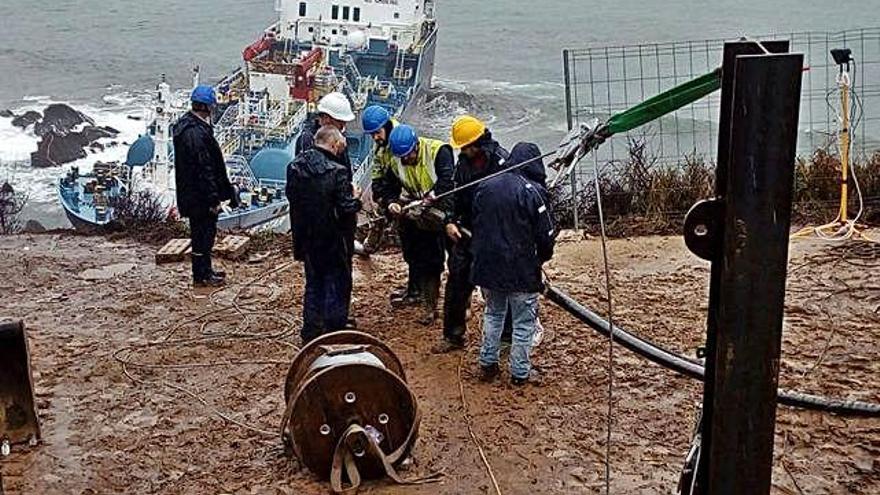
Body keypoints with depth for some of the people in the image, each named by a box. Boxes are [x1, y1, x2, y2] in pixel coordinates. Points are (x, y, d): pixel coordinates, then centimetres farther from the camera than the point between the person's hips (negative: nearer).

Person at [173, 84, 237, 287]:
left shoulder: (185, 125, 9)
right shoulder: (197, 133, -25)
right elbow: (204, 170, -24)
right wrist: (214, 199, -20)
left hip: (190, 193, 10)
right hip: (200, 196, -10)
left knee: (203, 232, 20)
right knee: (203, 233, 2)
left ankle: (204, 270, 32)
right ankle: (201, 276, 13)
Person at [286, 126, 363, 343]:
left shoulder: (295, 166, -2)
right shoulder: (336, 172, -20)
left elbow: (291, 195, 10)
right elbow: (346, 209, -19)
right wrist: (356, 198, 1)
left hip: (305, 238, 6)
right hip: (332, 239, -6)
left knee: (313, 284, 19)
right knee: (337, 284, 9)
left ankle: (311, 332, 24)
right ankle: (334, 332, 13)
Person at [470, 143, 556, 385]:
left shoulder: (484, 187, 3)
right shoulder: (533, 192, -15)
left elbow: (476, 224, 11)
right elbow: (546, 235, -11)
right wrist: (541, 258, 8)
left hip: (487, 265, 5)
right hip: (522, 270, -5)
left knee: (493, 314, 22)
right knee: (524, 322, 8)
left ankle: (487, 364, 27)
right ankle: (520, 372, 16)